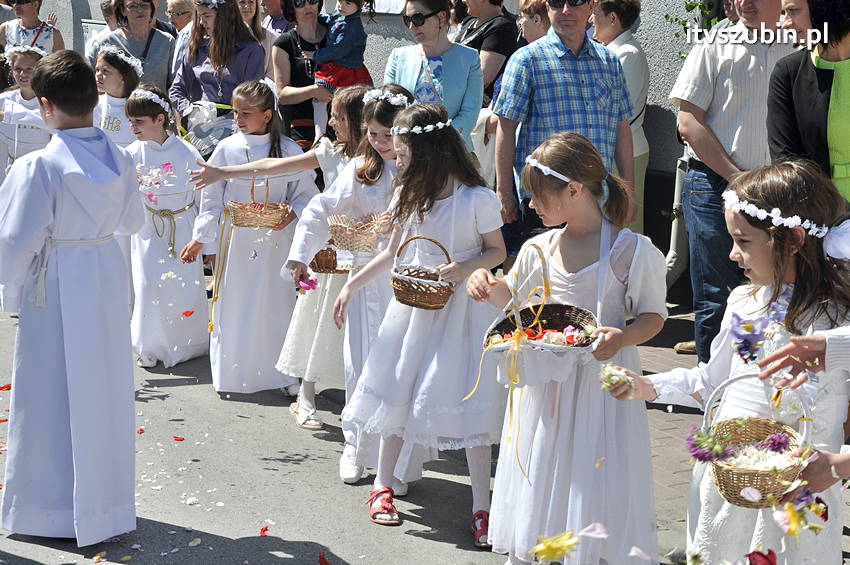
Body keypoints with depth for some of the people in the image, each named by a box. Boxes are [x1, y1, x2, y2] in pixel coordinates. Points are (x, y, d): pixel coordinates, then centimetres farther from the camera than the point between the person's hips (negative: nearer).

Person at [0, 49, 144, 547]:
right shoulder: (119, 160, -3)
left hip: (55, 289, -5)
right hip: (107, 279, 5)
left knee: (53, 396, 7)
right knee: (104, 388, 17)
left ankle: (53, 508, 18)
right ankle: (107, 498, 31)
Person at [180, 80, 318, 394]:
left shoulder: (288, 150, -1)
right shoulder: (227, 149, 0)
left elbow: (305, 193, 6)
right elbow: (212, 199, 4)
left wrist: (292, 213, -13)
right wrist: (199, 238, 2)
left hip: (275, 241, 0)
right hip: (235, 239, 1)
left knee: (276, 304, 3)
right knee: (233, 305, 5)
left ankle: (278, 372, 17)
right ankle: (234, 372, 18)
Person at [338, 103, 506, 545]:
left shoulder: (478, 200, -14)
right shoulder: (409, 196, 3)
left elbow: (497, 251, -3)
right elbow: (392, 254, 13)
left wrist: (465, 268, -21)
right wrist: (352, 285, 11)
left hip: (464, 308, -5)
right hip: (414, 304, 5)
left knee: (470, 401, -5)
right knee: (396, 391, 9)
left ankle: (481, 508, 4)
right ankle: (382, 486, 26)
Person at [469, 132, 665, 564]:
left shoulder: (631, 250, -10)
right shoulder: (538, 249, 4)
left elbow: (653, 315, -4)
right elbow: (514, 300, 19)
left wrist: (621, 338, -23)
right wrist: (489, 285, -2)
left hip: (601, 376, -5)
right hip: (544, 378, 5)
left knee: (593, 476, 1)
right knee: (537, 471, 12)